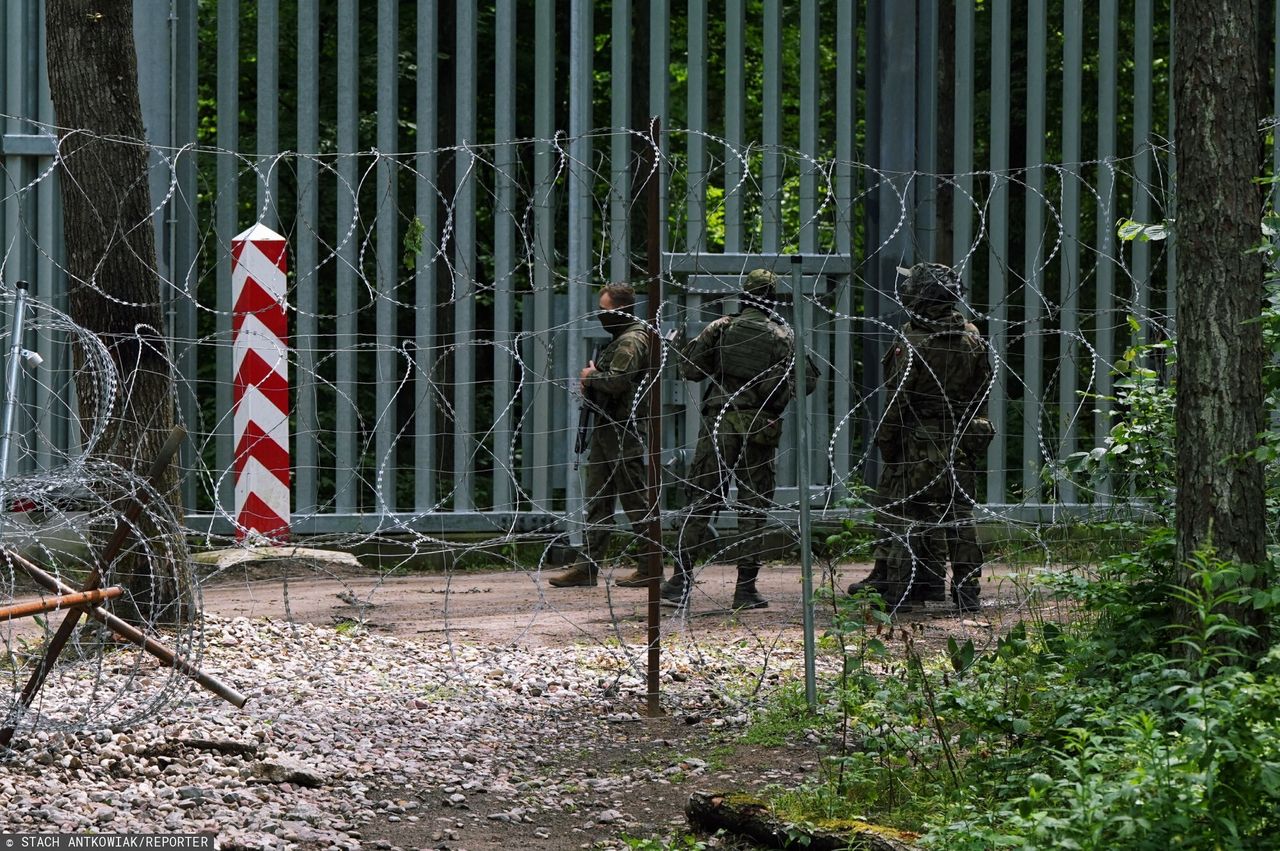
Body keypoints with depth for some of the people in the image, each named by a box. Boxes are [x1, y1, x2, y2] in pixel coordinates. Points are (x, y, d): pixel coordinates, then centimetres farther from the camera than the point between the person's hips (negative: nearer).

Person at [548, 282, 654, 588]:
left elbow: (615, 382, -26)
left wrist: (591, 376, -8)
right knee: (597, 501, 9)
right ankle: (588, 565, 11)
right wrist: (591, 383, 7)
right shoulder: (621, 339, 19)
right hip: (607, 430, 11)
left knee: (635, 500, -5)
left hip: (623, 433, -11)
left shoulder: (631, 342, -14)